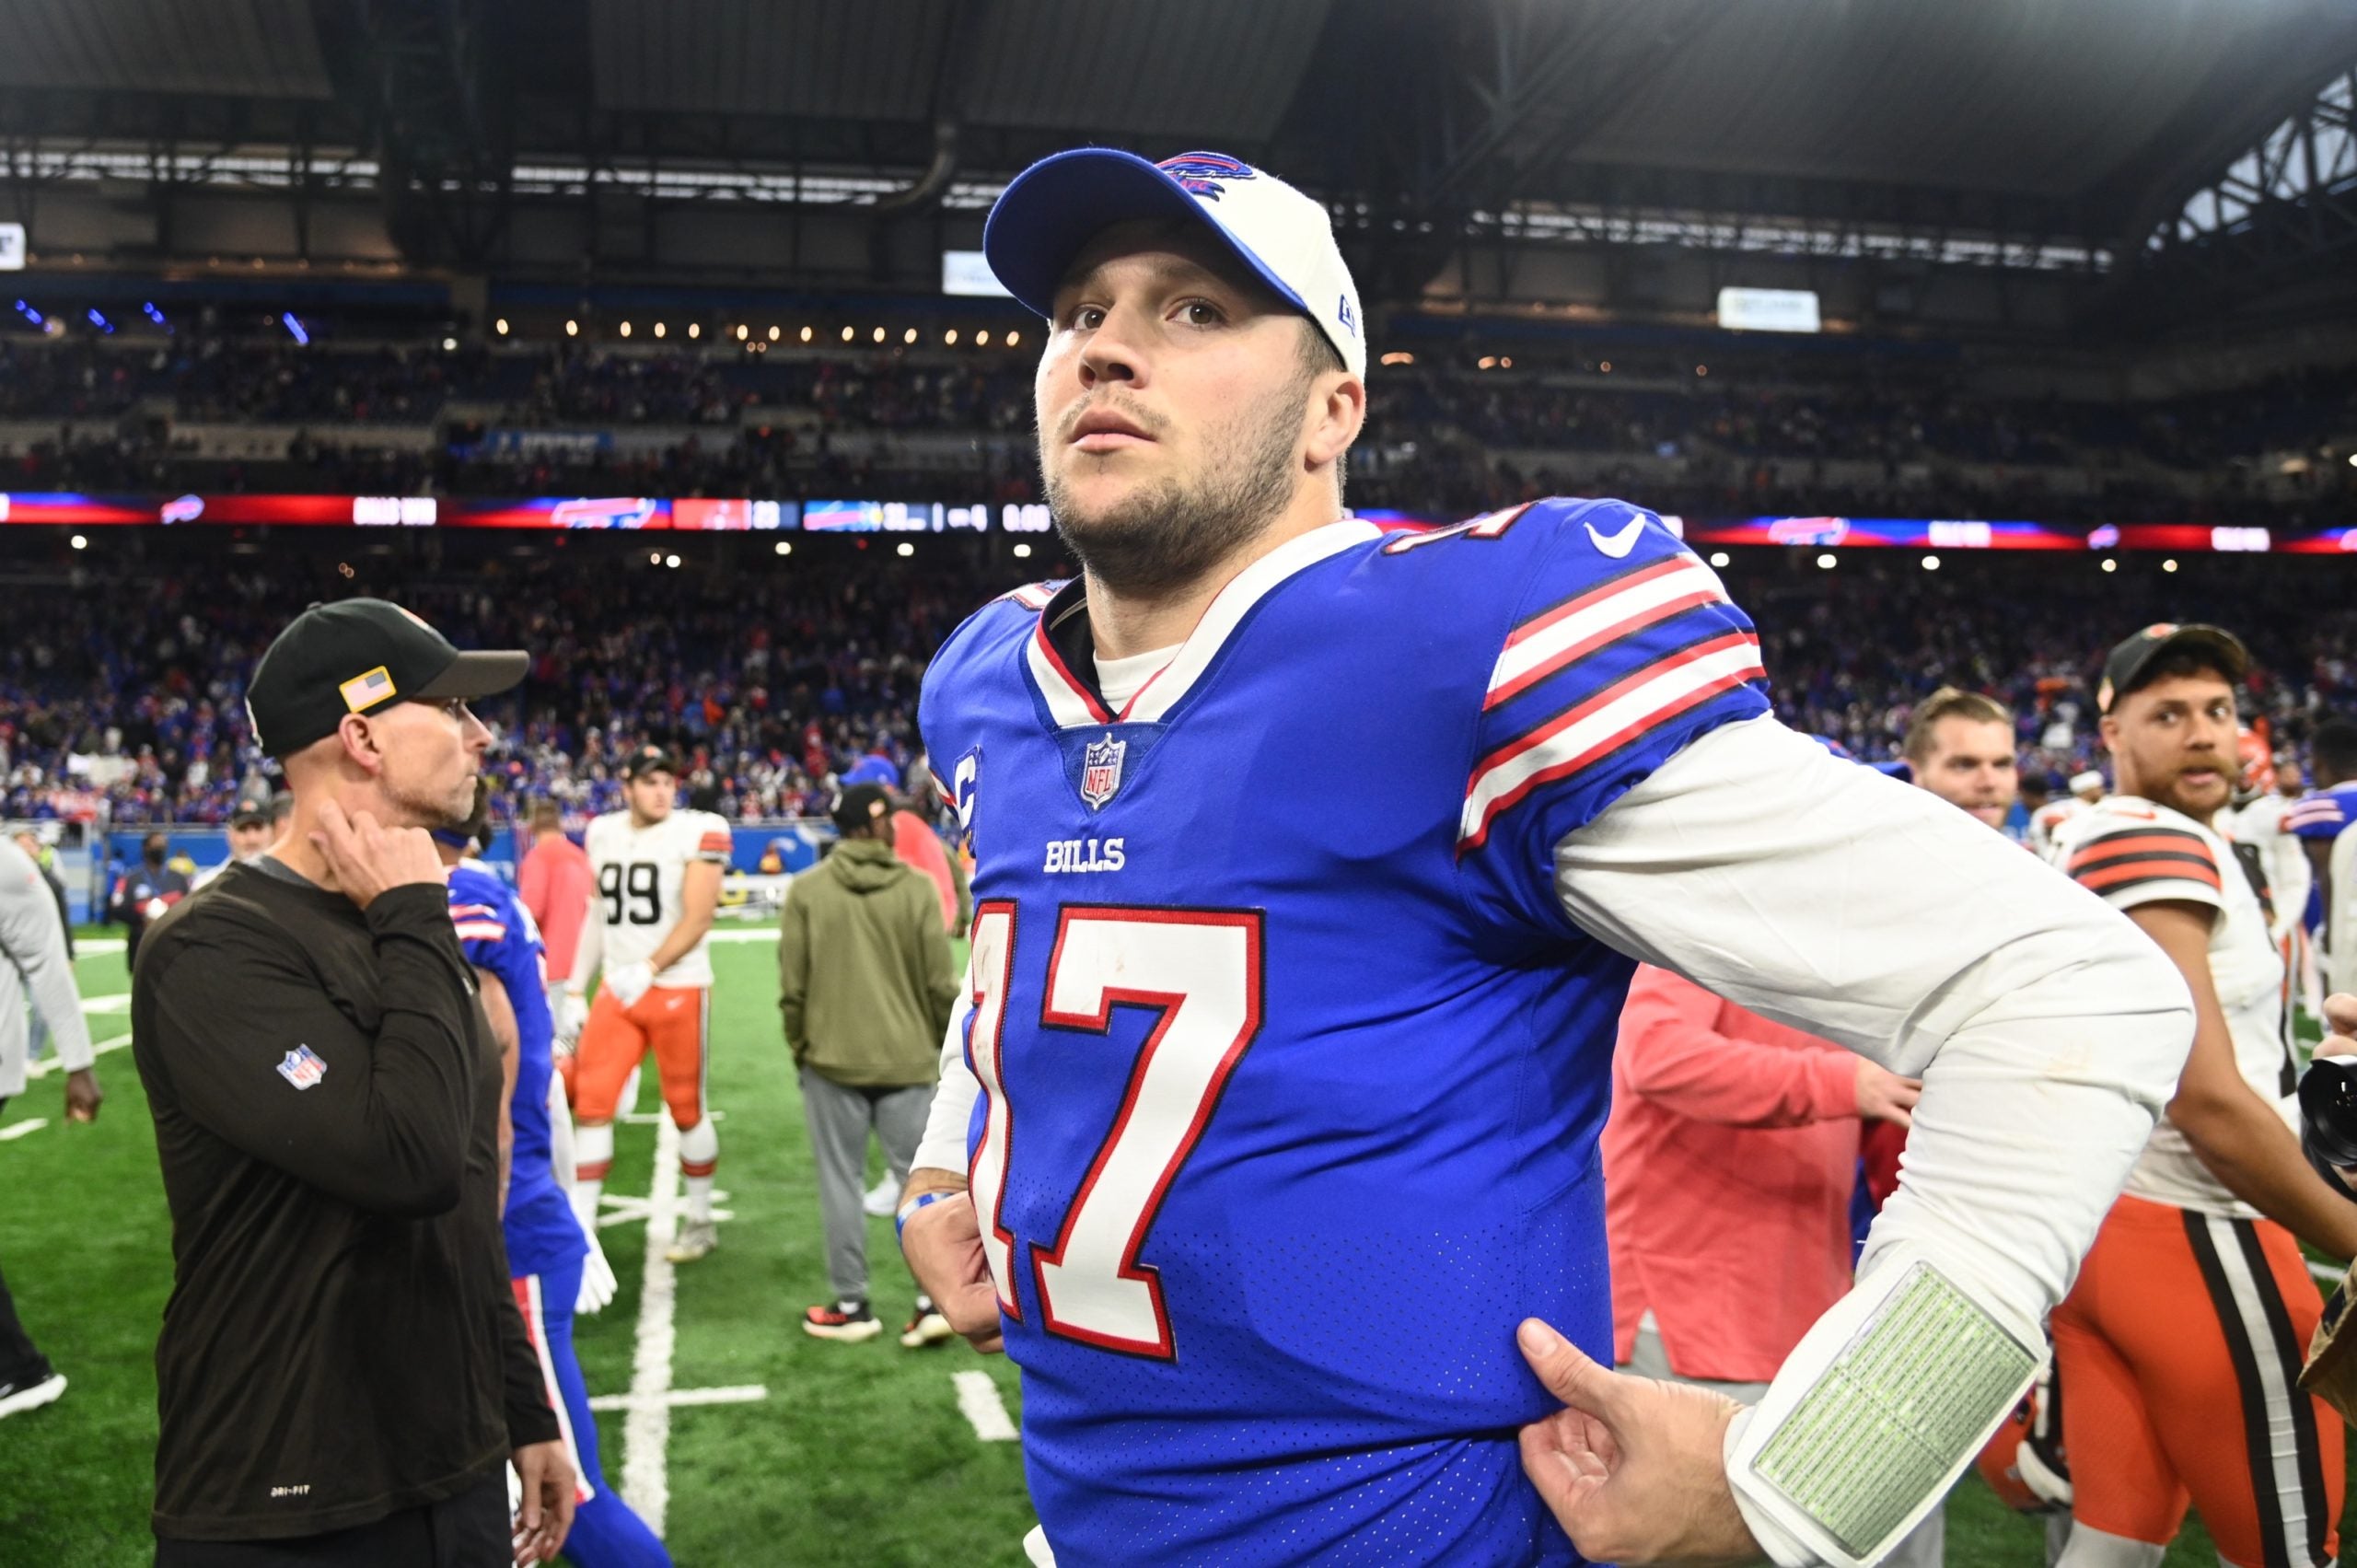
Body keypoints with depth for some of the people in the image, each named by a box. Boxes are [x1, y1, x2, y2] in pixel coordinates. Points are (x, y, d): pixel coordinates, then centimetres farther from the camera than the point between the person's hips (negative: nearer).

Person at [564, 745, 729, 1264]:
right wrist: (574, 992, 13)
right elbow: (597, 918, 15)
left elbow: (697, 919, -12)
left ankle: (701, 1222, 24)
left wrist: (648, 969, -20)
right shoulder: (604, 833, 9)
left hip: (679, 989, -4)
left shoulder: (698, 832, -8)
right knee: (591, 1105, -1)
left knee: (687, 1110, 7)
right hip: (616, 991, 4)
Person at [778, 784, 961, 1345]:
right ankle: (934, 1300, 5)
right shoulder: (917, 888, -6)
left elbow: (793, 987, -2)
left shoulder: (806, 890, -5)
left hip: (832, 1061, 0)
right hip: (908, 1060, 0)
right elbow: (941, 983, -3)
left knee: (842, 1182, 10)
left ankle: (851, 1307, 17)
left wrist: (800, 1047, 13)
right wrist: (944, 1041, 13)